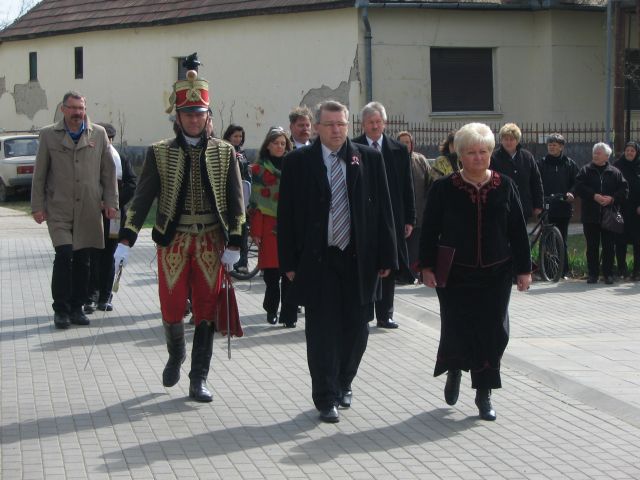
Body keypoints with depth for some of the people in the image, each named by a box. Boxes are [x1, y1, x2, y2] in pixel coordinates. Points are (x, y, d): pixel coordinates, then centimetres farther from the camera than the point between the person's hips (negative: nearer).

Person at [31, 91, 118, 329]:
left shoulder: (99, 134, 7)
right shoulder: (48, 135, 4)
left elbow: (108, 171, 10)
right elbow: (39, 174, 6)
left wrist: (110, 202, 4)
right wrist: (38, 206, 1)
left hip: (89, 210, 2)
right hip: (59, 209, -2)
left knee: (82, 260, 5)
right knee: (64, 255, -13)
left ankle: (76, 307, 17)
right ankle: (61, 309, -1)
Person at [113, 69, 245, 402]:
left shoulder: (225, 153, 3)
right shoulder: (159, 153, 0)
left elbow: (235, 200, 3)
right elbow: (143, 197, -2)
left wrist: (233, 244, -3)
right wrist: (126, 240, -10)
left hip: (211, 242, 1)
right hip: (173, 241, 0)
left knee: (206, 312, 3)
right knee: (172, 310, 3)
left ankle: (199, 379, 12)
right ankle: (176, 355, 34)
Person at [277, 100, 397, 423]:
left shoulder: (369, 159, 4)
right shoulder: (298, 162, 0)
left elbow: (382, 209, 5)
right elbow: (287, 214, 1)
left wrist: (386, 256, 0)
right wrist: (289, 262, -5)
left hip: (358, 259, 2)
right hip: (316, 260, -2)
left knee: (356, 329, 9)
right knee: (321, 331, 1)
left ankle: (343, 383, 33)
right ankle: (326, 399, 10)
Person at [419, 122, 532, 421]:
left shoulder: (504, 186, 3)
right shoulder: (444, 189, -3)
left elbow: (518, 230, 5)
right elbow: (429, 230, 1)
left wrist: (523, 269, 3)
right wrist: (427, 267, -4)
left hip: (495, 274, 2)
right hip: (455, 275, -2)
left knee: (493, 332, 0)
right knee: (456, 329, -2)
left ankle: (484, 395, 14)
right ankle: (454, 371, 32)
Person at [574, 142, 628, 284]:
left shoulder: (615, 172, 6)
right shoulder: (585, 171, 5)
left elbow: (624, 190, 3)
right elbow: (579, 187, -6)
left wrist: (612, 198, -13)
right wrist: (594, 196, -16)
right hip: (590, 215, 0)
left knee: (608, 246, 2)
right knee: (592, 246, 4)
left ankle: (608, 274, 9)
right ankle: (593, 274, 10)